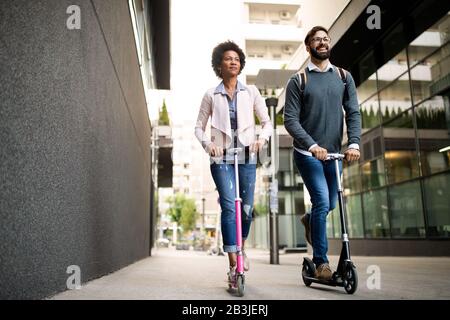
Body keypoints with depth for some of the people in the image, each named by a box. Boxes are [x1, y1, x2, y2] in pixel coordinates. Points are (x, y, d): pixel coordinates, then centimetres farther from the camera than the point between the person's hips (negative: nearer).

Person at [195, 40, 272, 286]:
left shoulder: (250, 92, 8)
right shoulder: (211, 95, 6)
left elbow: (266, 121, 9)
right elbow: (199, 126, 9)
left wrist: (262, 138, -11)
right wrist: (207, 143, -11)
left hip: (247, 157, 2)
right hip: (221, 158, -1)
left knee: (246, 208, 6)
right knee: (229, 207, -13)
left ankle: (241, 248, 35)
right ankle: (233, 265, -8)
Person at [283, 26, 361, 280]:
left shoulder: (344, 77, 10)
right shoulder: (298, 80, -1)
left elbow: (353, 113, 2)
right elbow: (291, 120, -8)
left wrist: (354, 143, -14)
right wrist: (312, 146, -22)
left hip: (333, 153, 4)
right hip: (308, 153, -4)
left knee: (331, 204, 11)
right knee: (322, 202, -14)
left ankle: (309, 220, 45)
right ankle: (321, 262, -2)